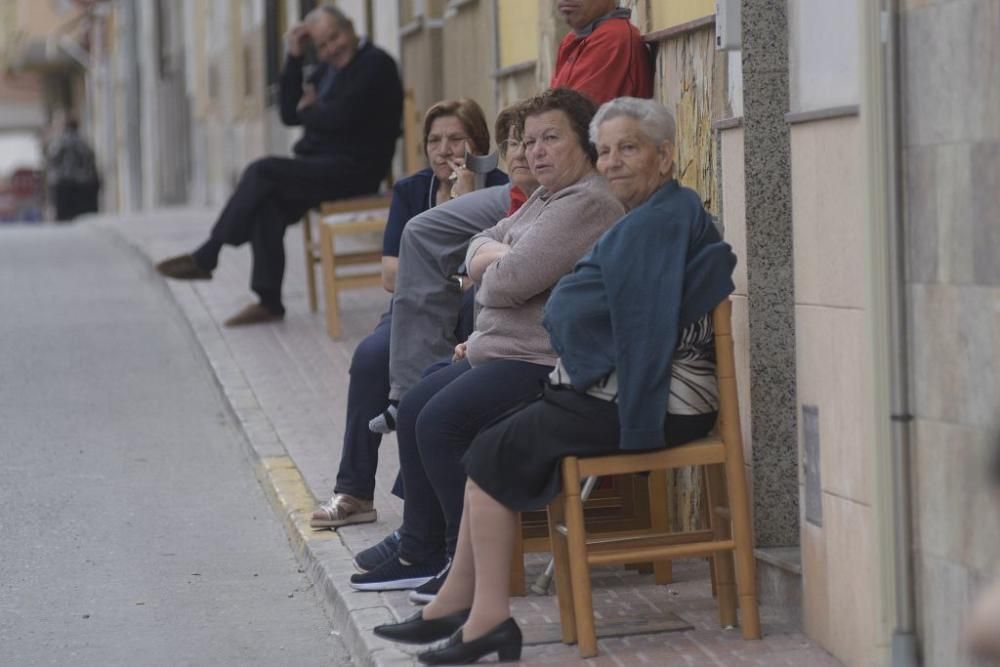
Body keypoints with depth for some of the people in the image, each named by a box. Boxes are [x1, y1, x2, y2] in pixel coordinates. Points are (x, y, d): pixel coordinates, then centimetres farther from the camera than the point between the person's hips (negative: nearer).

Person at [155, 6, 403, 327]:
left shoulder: (375, 64, -8)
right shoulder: (327, 69, 20)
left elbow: (339, 117, -20)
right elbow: (290, 113, 12)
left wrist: (308, 111, 1)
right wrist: (294, 58, 7)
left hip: (353, 168, -9)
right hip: (323, 165, 9)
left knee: (262, 172, -21)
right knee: (268, 202, -18)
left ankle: (205, 257, -12)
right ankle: (269, 301, -19)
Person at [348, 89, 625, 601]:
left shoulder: (586, 205, -18)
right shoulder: (545, 198, 18)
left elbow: (508, 282, -23)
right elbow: (479, 248, 21)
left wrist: (491, 261, 1)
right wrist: (499, 255, -3)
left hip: (540, 364, -12)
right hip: (502, 353, 12)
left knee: (441, 421, -20)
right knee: (414, 408, 11)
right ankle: (420, 553, 15)